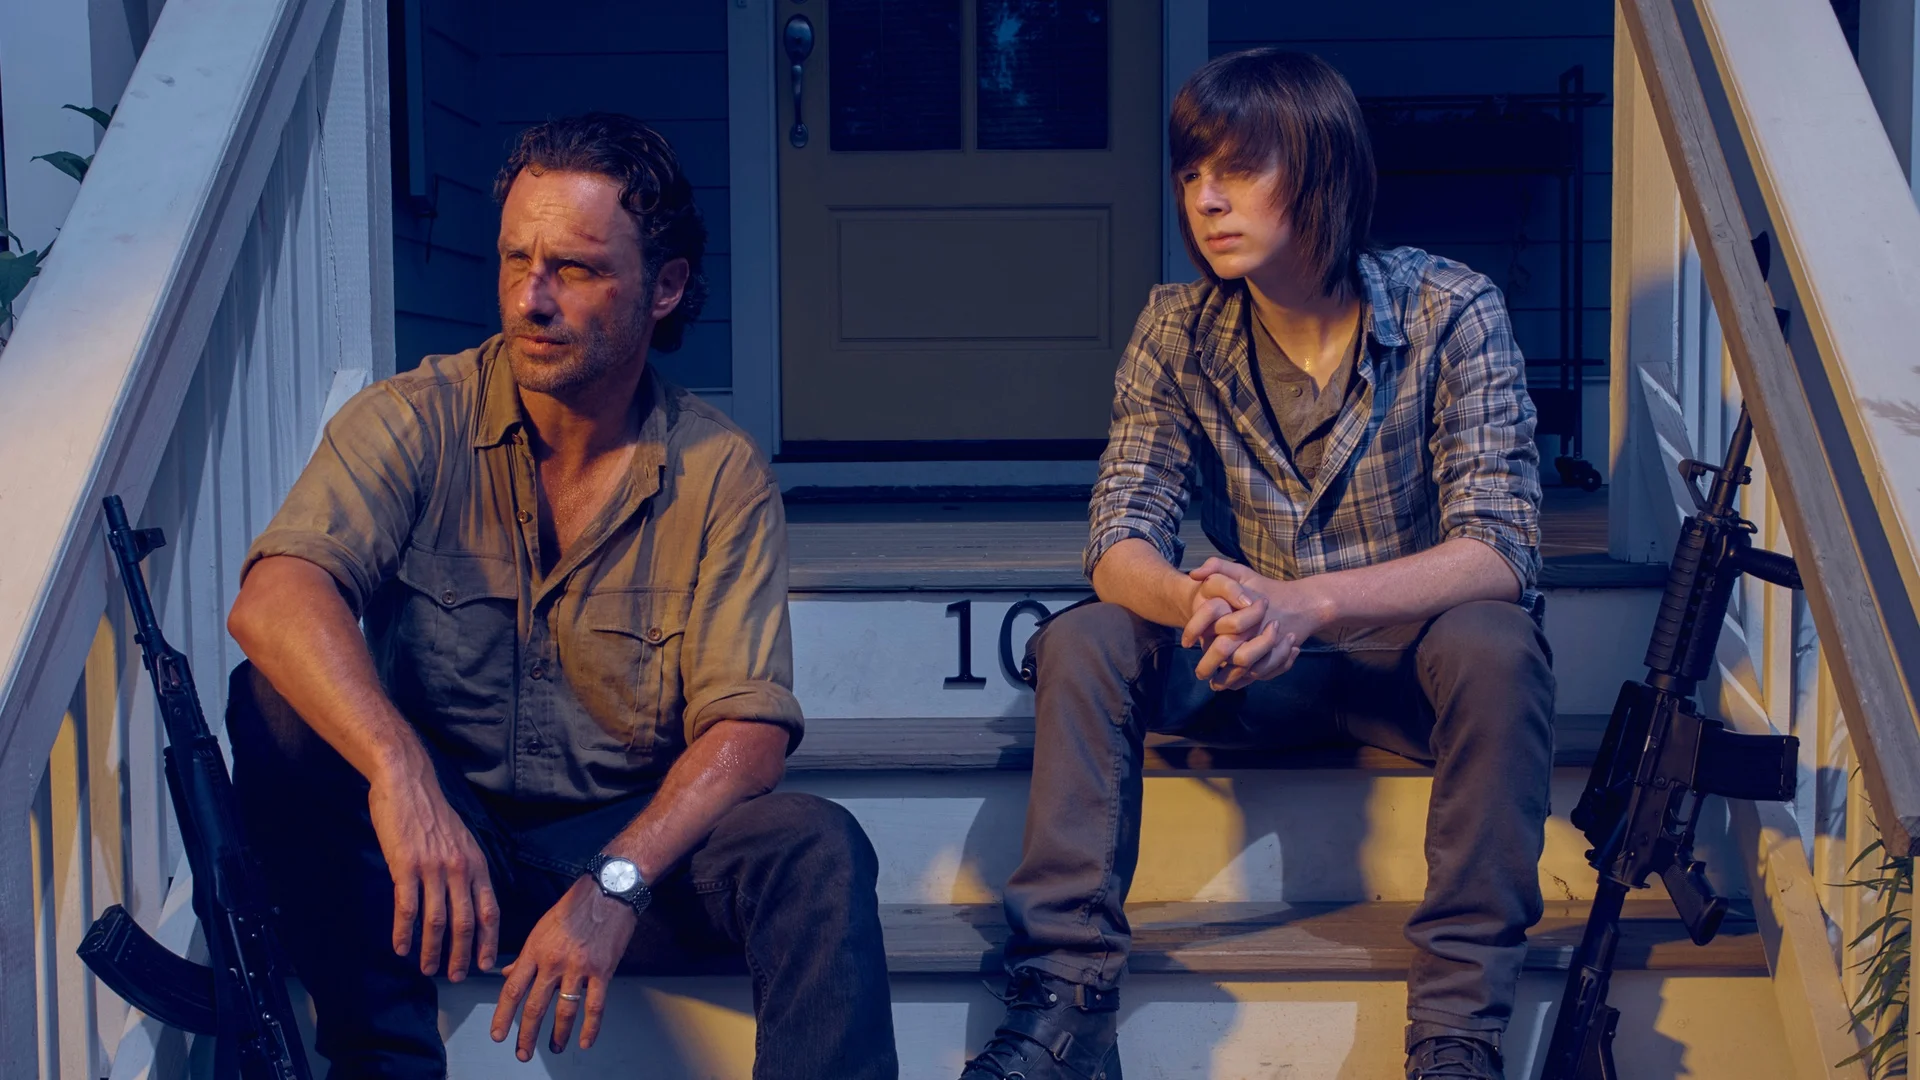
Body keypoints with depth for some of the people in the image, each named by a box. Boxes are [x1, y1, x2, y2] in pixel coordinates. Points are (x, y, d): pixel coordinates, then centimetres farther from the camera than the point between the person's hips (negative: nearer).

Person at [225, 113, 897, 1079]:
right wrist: (400, 773, -42)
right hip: (434, 829, 1)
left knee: (818, 849, -27)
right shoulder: (414, 423, -6)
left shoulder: (721, 475, -4)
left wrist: (616, 883, -29)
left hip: (634, 837, 0)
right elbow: (275, 596, -23)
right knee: (281, 700, -26)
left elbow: (749, 726, -12)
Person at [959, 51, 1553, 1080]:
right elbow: (1119, 543, -11)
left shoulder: (1451, 311, -16)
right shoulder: (1179, 329, -6)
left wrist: (1307, 600, -41)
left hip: (1409, 658, -3)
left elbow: (1498, 551, -24)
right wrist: (1198, 601, -37)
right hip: (1257, 667, 3)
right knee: (1079, 643, -21)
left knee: (1493, 643, -35)